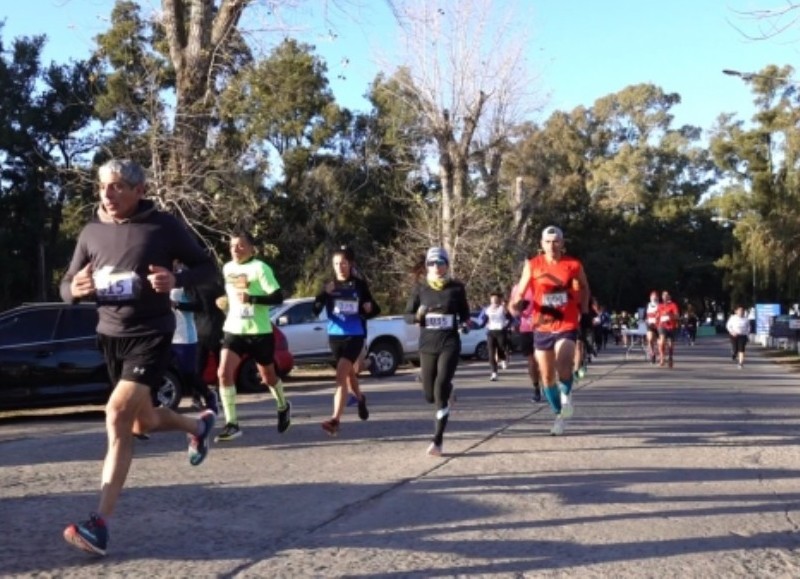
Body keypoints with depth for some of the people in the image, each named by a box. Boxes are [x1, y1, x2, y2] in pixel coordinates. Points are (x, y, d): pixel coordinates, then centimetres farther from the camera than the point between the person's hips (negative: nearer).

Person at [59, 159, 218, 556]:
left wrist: (176, 280, -20)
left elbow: (205, 265, 2)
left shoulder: (163, 226, -8)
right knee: (143, 423, 17)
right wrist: (76, 289, -15)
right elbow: (66, 287, 10)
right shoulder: (91, 233, 3)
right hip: (110, 336, 6)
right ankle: (199, 425, 50)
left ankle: (100, 526, -14)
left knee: (118, 414, -23)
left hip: (151, 335, -6)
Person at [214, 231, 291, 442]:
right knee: (224, 372, -16)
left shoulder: (260, 268, -13)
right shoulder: (227, 268, 7)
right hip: (233, 330, 5)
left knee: (268, 376, 13)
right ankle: (232, 424, -11)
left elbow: (278, 298, -19)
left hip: (259, 332, -4)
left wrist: (251, 299, -28)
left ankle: (283, 407, 43)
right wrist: (225, 301, 11)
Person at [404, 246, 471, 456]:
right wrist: (418, 315, -19)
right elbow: (407, 316, 4)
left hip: (450, 343, -2)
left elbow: (464, 313, 11)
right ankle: (447, 388, 46)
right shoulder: (420, 288, 1)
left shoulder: (457, 287, -1)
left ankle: (438, 441, -10)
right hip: (427, 344, 2)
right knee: (430, 395, 7)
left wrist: (465, 323, -11)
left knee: (440, 390, -17)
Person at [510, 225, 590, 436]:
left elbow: (584, 288, 16)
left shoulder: (573, 265, -2)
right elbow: (520, 292, 3)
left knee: (563, 367, -25)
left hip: (567, 326, -2)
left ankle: (566, 395, 5)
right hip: (542, 327, 2)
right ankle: (559, 414, 27)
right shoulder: (533, 265, -3)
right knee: (547, 375, 8)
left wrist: (584, 312, 11)